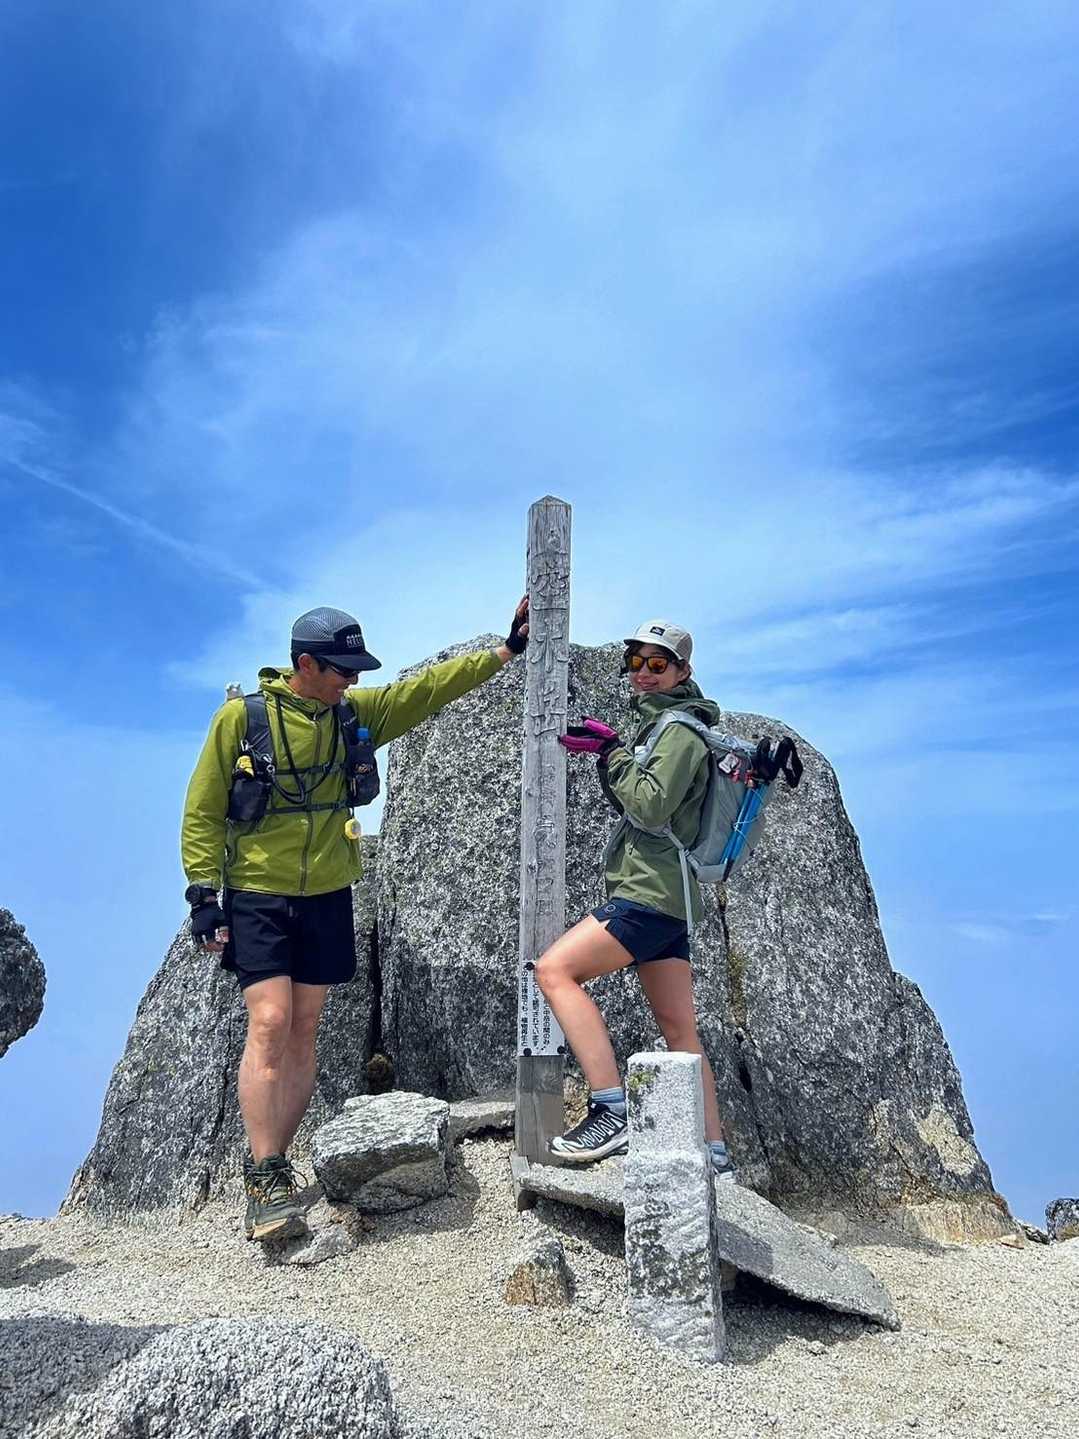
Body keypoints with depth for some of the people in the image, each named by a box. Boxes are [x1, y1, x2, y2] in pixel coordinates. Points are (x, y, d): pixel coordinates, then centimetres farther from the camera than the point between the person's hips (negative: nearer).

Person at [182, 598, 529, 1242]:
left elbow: (432, 687, 2)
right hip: (256, 898, -4)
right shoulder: (240, 717, -8)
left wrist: (506, 649, -4)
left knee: (304, 1033, 8)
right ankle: (264, 1180, -1)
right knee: (270, 1024, -12)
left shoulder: (355, 713, 3)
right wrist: (203, 893, -9)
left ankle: (275, 1166, 22)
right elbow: (202, 810, -4)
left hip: (327, 898, 4)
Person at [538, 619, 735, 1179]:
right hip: (667, 898, 10)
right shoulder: (661, 723, 21)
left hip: (650, 892, -10)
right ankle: (716, 1157, 18)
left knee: (554, 969, -16)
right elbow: (631, 803, 25)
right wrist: (604, 751, 11)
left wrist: (613, 751, -10)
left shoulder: (680, 729, -9)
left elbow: (650, 806, -19)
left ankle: (612, 1111, -16)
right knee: (679, 1029, 11)